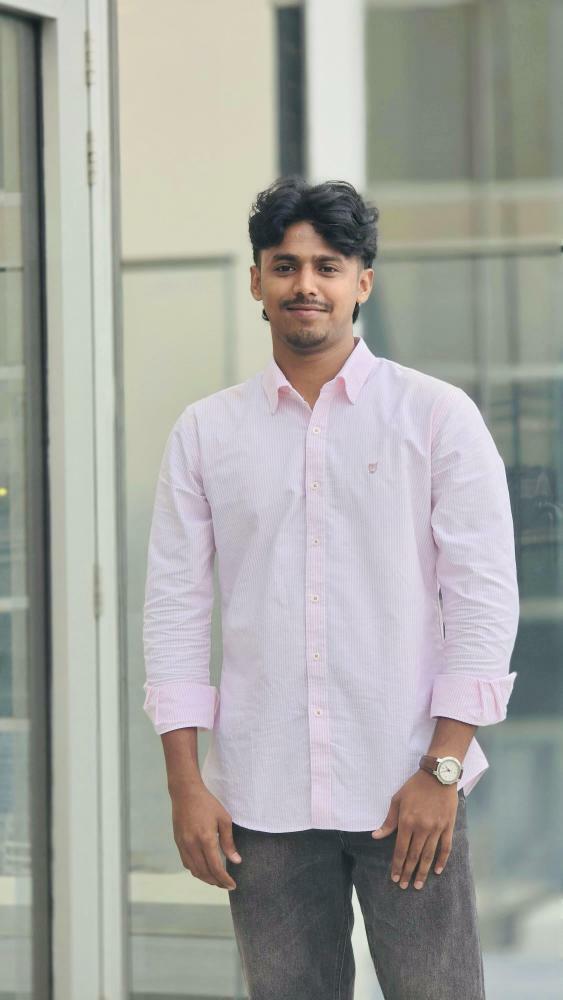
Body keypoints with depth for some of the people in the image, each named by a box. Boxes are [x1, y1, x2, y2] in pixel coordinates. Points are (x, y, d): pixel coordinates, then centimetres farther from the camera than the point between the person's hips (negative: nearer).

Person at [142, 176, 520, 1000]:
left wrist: (442, 769, -9)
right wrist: (185, 784, 1)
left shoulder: (437, 415, 1)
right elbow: (176, 607, 7)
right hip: (261, 798, 2)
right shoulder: (205, 431, 7)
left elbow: (485, 596, -2)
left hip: (409, 788, -2)